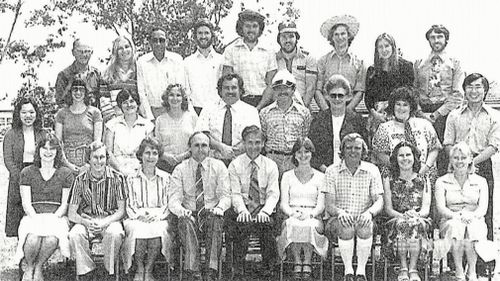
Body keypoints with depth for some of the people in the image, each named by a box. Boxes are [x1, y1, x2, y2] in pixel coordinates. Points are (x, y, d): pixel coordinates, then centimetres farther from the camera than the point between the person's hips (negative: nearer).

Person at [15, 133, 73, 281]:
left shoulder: (66, 173, 9)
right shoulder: (27, 172, 9)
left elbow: (65, 204, 5)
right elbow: (26, 203, 2)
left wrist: (52, 219, -11)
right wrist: (37, 220, -14)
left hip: (56, 217, 0)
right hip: (33, 216, 0)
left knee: (51, 239, -35)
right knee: (33, 238, -34)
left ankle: (38, 267, -5)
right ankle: (29, 268, -3)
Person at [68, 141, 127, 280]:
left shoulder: (117, 178, -3)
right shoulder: (80, 180, 0)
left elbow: (121, 210, -3)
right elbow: (71, 214, -1)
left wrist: (104, 223, -21)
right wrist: (85, 222, -22)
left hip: (110, 219, -1)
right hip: (86, 220, 1)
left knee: (114, 233, -36)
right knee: (75, 235, -31)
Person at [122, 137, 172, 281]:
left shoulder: (165, 178, 11)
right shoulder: (132, 179, 10)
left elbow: (168, 204, 8)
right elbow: (129, 206, 7)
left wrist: (157, 215, -11)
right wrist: (140, 215, -13)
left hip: (158, 219, 0)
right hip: (137, 219, 0)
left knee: (157, 230, -35)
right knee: (138, 230, -35)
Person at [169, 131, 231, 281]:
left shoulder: (218, 166, 6)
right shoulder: (180, 169, 6)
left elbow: (225, 196, 0)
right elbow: (173, 200, -3)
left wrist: (219, 208, -24)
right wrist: (181, 210, -27)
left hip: (212, 214, 0)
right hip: (189, 215, 0)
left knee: (216, 219, -34)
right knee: (185, 222, -34)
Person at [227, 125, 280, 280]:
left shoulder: (270, 165, 8)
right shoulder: (235, 165, 6)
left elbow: (273, 194, -1)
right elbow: (235, 193, -2)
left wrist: (265, 211, -21)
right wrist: (242, 210, -23)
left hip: (264, 210, 1)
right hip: (242, 210, -1)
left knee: (267, 224, -32)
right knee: (242, 224, -33)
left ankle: (267, 267, -15)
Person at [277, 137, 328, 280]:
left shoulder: (320, 177, 11)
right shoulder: (287, 176, 14)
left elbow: (321, 205, 3)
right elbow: (284, 203, 7)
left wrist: (310, 214, -17)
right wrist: (293, 213, -15)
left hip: (313, 216, -1)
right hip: (292, 216, 1)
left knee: (310, 225, -36)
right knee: (293, 225, -36)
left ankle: (307, 263, -24)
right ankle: (296, 261, -24)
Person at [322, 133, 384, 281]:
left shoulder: (372, 170, 5)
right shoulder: (332, 171, 3)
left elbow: (379, 201, -2)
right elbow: (329, 204, -4)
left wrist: (369, 213, -25)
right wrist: (339, 212, -28)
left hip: (363, 219, 1)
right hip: (340, 220, -1)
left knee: (365, 227, -33)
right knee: (346, 228, -34)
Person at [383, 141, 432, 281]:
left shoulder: (424, 181, 13)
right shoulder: (389, 181, 11)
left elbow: (426, 208, 2)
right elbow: (388, 209, 2)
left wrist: (417, 214, -22)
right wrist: (402, 215, -19)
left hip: (420, 220, 0)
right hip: (396, 221, 0)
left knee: (417, 222, -35)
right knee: (402, 223, -35)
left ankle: (413, 268, -32)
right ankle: (403, 268, -30)